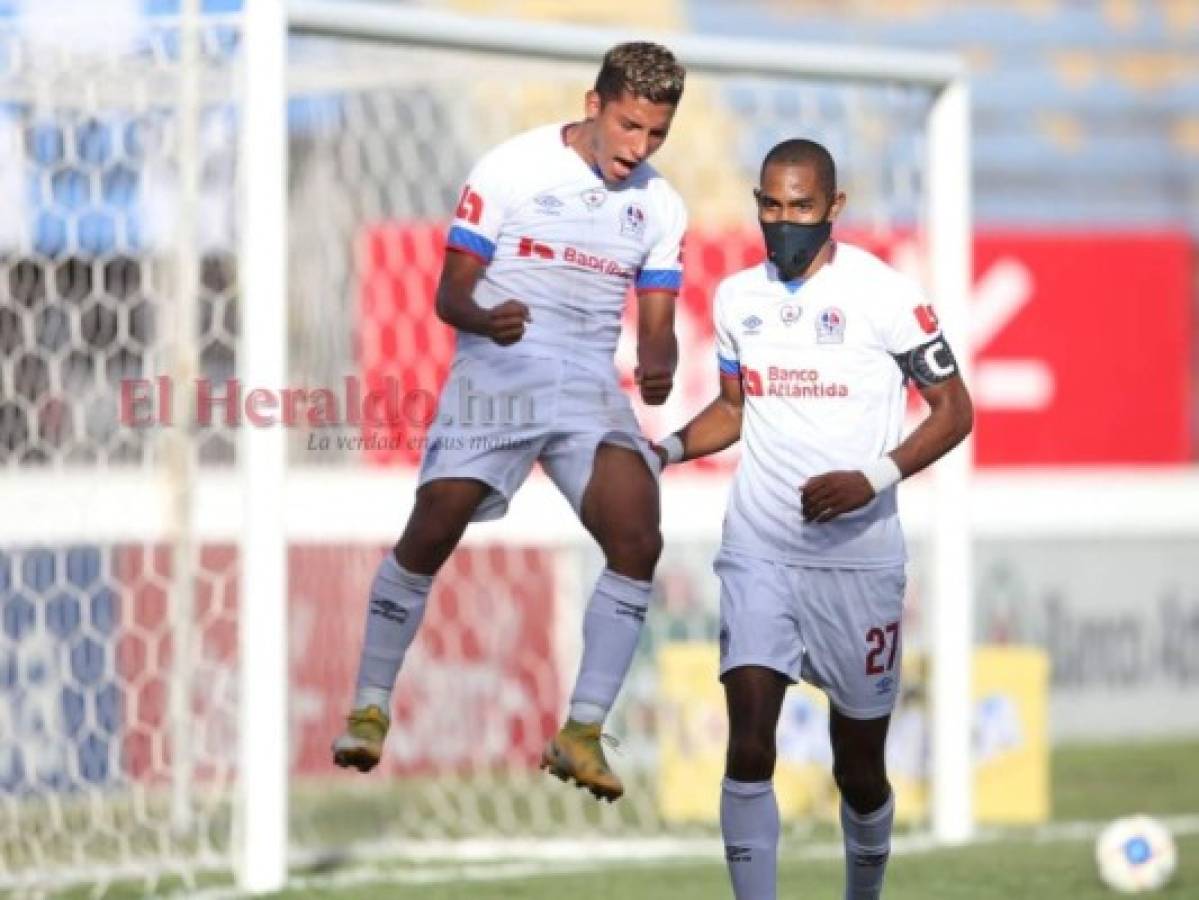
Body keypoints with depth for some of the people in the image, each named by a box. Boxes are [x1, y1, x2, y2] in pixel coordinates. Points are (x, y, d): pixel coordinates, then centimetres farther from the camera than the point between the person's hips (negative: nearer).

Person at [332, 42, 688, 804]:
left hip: (593, 387, 3)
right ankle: (370, 710, 2)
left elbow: (656, 326, 9)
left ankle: (582, 734, -8)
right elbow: (450, 293, -3)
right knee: (432, 532, -15)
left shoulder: (659, 206, 9)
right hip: (496, 370, -3)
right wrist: (486, 319, -26)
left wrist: (658, 365, -15)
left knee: (638, 541, -16)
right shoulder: (513, 169, -3)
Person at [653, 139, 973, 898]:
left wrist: (874, 478, -21)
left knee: (859, 768, 8)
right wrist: (669, 450, 2)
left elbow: (954, 410, -6)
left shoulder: (883, 294, -9)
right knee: (749, 749, -12)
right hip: (759, 556, 3)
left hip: (858, 560, -3)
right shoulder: (738, 298, 6)